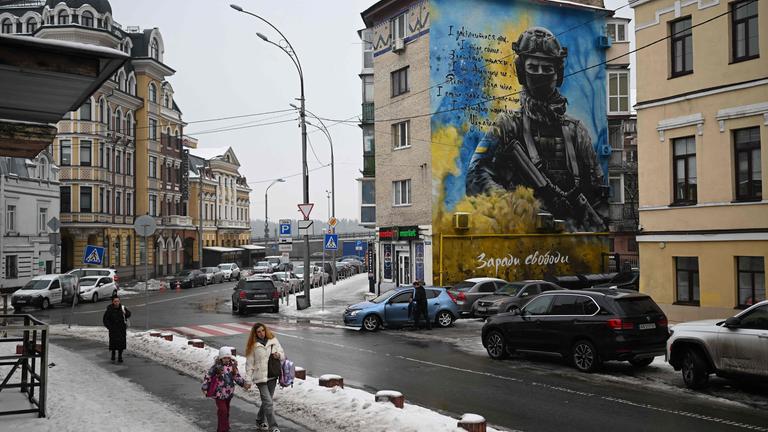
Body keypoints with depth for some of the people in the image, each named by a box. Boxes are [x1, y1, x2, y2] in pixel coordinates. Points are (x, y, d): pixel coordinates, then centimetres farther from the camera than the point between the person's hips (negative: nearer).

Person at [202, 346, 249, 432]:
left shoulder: (232, 366, 1)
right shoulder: (216, 367, -13)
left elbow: (237, 377, 7)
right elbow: (207, 376, -7)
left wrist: (244, 384, -4)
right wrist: (204, 388, -7)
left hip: (229, 393, 5)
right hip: (219, 393, -5)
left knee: (226, 411, 14)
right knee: (222, 411, -9)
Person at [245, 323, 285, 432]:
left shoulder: (273, 341, 4)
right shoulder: (253, 345, -6)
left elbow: (283, 355, 11)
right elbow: (249, 364, -4)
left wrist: (279, 355, -12)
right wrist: (248, 380, -6)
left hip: (272, 376, 4)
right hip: (260, 377, -4)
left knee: (266, 401, 16)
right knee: (268, 403, -7)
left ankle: (260, 421, 36)